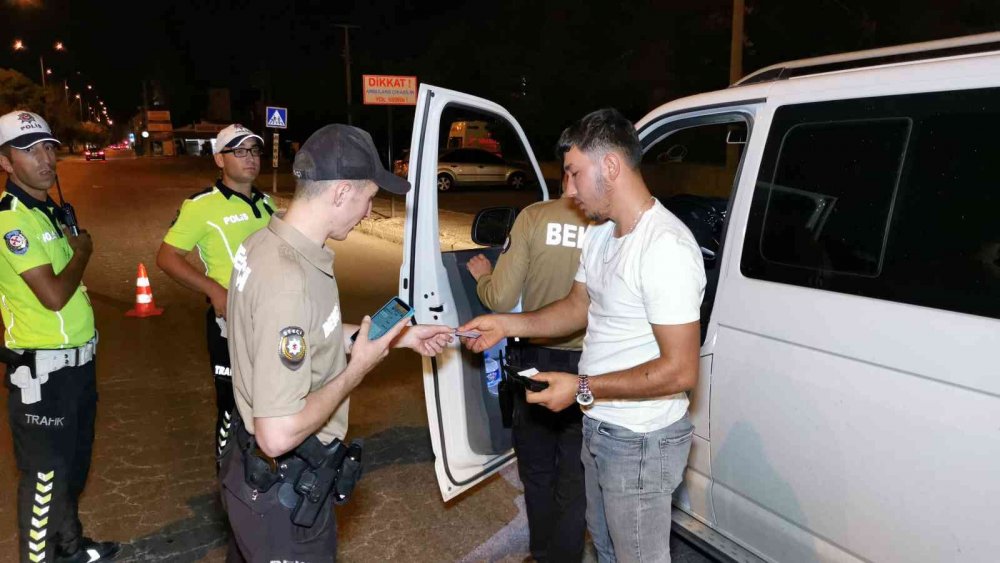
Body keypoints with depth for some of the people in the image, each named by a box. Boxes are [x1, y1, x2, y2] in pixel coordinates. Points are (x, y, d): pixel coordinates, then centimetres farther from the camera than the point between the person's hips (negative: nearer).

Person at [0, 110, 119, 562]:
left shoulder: (52, 211, 10)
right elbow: (54, 294, -24)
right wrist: (82, 251, -10)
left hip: (77, 362, 9)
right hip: (42, 370, -9)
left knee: (74, 464, 22)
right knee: (45, 473, 5)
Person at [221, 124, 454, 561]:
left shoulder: (264, 243, -3)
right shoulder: (290, 280, -33)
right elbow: (278, 434, -33)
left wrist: (398, 336, 12)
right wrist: (357, 369, -20)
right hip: (284, 491, -8)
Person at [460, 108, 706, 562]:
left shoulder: (665, 248, -27)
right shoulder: (599, 234, 2)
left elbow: (680, 372, -27)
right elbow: (577, 307, 13)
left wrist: (583, 388, -23)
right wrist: (506, 325, 1)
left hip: (640, 441, -9)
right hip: (599, 428, 9)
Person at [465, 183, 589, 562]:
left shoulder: (534, 217, -14)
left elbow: (501, 300, -13)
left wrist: (483, 277, 9)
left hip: (537, 362, 0)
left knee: (537, 471, 21)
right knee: (575, 479, 17)